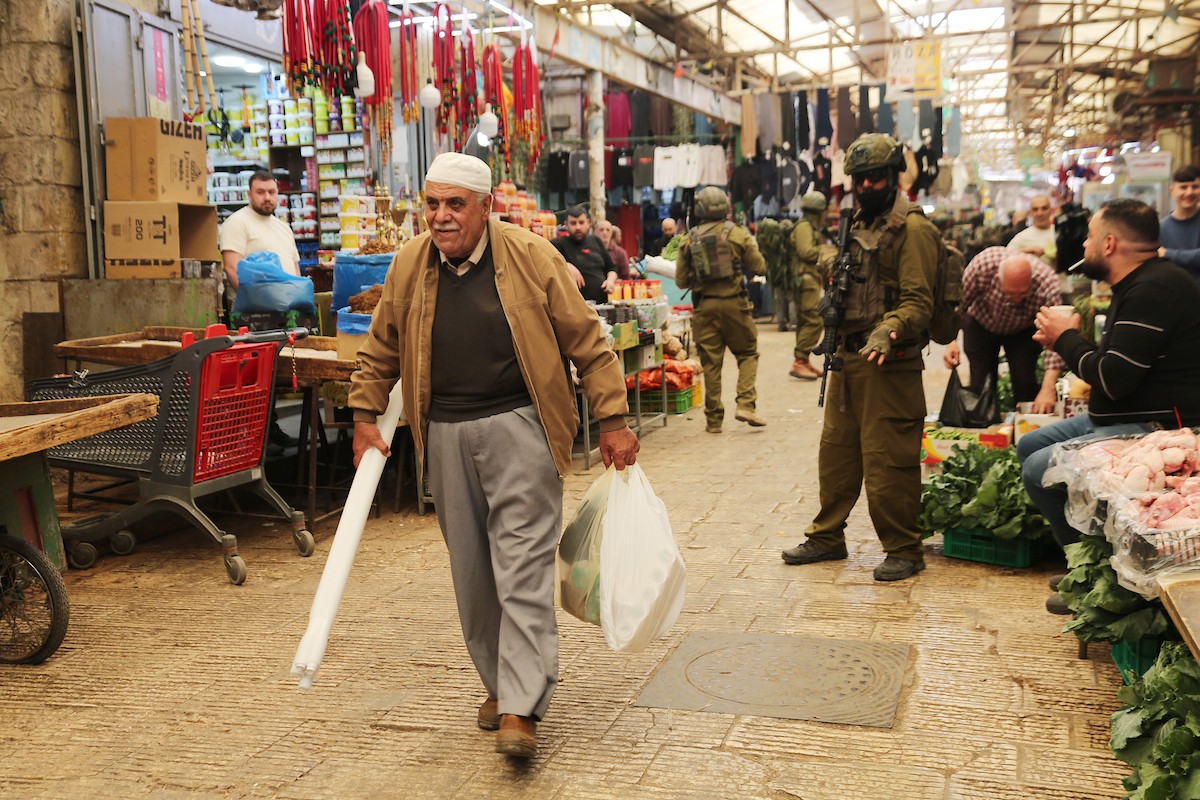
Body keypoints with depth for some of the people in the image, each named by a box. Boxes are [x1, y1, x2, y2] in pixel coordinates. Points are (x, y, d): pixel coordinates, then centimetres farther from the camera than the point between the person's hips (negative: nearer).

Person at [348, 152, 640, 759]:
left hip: (520, 427, -4)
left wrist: (612, 421, -3)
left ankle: (520, 710, -5)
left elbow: (587, 341, -2)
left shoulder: (531, 257, -6)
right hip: (447, 436, 4)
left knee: (523, 565, -8)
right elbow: (380, 352, 18)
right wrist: (365, 418, 10)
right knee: (471, 570, 11)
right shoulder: (408, 266, 5)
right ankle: (499, 683, 28)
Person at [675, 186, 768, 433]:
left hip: (704, 306, 2)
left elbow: (681, 281, 5)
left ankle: (714, 419, 10)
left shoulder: (689, 239, 2)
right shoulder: (738, 233, -3)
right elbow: (759, 267, 0)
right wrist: (752, 246, 18)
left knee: (711, 362, 7)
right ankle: (746, 405, -4)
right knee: (747, 353, 13)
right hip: (734, 302, -2)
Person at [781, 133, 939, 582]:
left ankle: (903, 550, 8)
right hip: (848, 358, 9)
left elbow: (917, 300, -17)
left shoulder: (912, 229, -8)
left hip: (890, 363, -8)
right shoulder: (857, 229, 18)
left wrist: (890, 330, -33)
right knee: (836, 452, 14)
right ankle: (827, 536, 26)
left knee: (887, 461, -5)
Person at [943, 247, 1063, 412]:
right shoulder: (982, 264, -37)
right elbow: (959, 301, -20)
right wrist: (951, 340, -32)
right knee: (980, 385, -5)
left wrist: (1048, 389, -47)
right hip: (980, 323, 0)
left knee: (1025, 384, -12)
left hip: (1023, 330, 0)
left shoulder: (1047, 284, -37)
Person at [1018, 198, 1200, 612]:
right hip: (1120, 418, 12)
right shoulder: (1139, 285, 14)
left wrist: (1066, 338, -10)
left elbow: (1113, 379, -25)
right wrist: (1065, 342, 4)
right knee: (1029, 446, 13)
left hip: (1155, 428, -12)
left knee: (1039, 469, -19)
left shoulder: (1154, 290, -21)